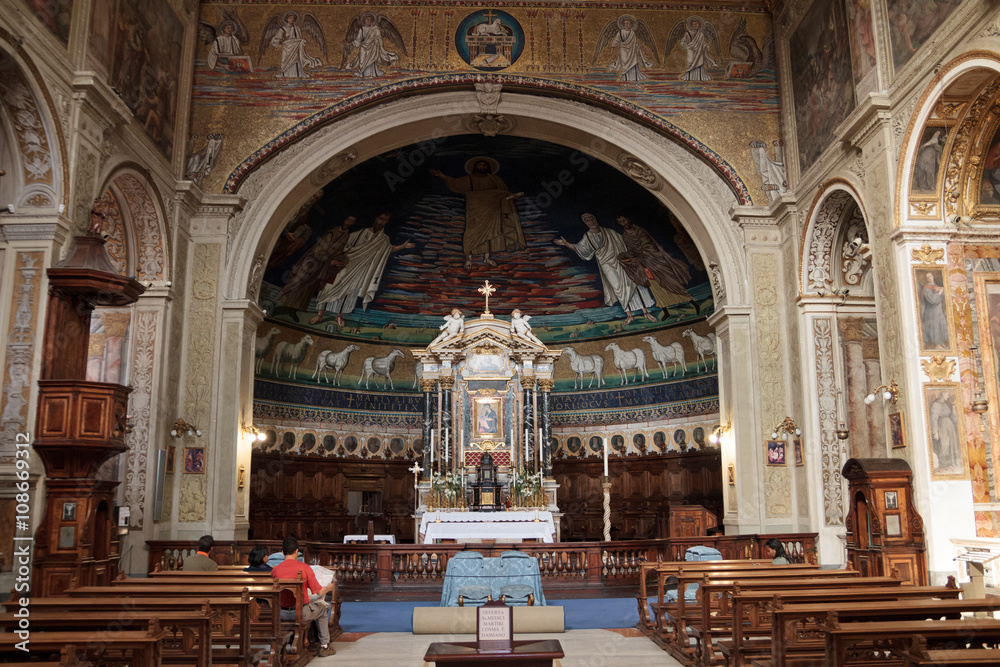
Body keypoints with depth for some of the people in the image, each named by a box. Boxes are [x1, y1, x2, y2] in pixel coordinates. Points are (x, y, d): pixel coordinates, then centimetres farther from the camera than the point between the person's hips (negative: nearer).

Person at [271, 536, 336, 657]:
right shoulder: (305, 568, -13)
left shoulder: (275, 570, -6)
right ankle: (324, 646, 31)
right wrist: (329, 587, 16)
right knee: (321, 609, 27)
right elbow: (319, 591, -7)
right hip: (301, 613, -3)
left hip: (281, 614, 3)